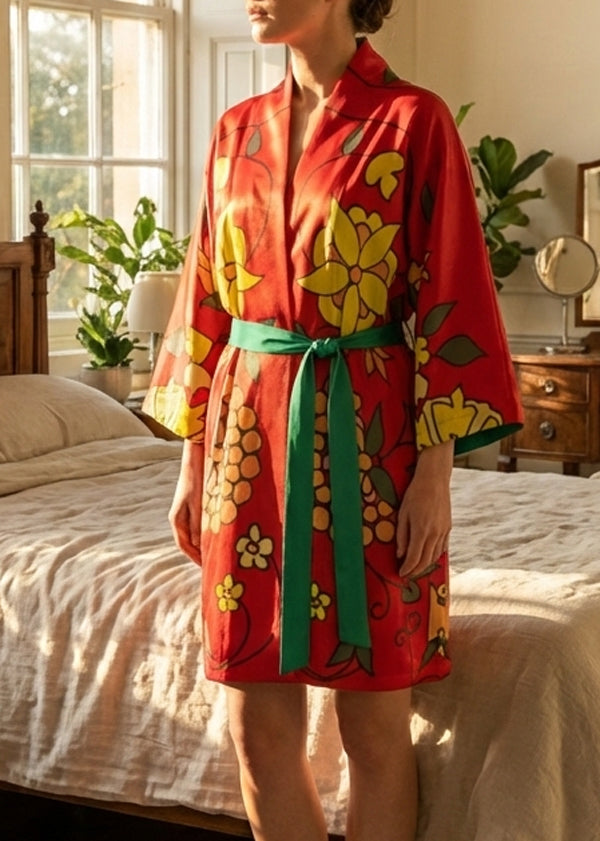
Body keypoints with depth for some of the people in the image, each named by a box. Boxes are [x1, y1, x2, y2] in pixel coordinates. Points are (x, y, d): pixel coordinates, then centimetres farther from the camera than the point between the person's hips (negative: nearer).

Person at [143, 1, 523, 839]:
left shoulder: (413, 121, -5)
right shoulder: (236, 132, 11)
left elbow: (450, 301, -7)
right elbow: (207, 297, 14)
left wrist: (435, 471, -12)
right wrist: (192, 457, 12)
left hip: (363, 436, -5)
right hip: (250, 433, 5)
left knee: (375, 723, 5)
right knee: (258, 723, 8)